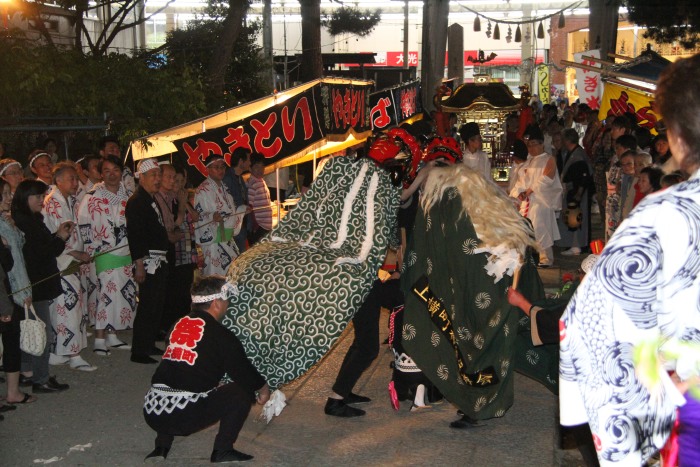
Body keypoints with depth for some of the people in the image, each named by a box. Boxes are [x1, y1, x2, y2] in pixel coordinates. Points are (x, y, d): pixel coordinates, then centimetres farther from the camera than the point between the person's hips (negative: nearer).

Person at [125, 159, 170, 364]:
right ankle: (138, 352, -1)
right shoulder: (136, 202, -13)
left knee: (157, 305, 15)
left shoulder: (152, 200, 17)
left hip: (160, 261, 10)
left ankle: (149, 345, 26)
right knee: (147, 307, -8)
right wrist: (139, 265, -22)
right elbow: (134, 235, -19)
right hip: (148, 261, -10)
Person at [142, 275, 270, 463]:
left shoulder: (180, 324, 15)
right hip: (184, 416, -6)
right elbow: (242, 371, 7)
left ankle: (161, 446, 25)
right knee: (242, 391, 6)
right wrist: (263, 388, 27)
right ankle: (222, 450, 6)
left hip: (151, 411, 6)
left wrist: (216, 384, 42)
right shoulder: (221, 336, -3)